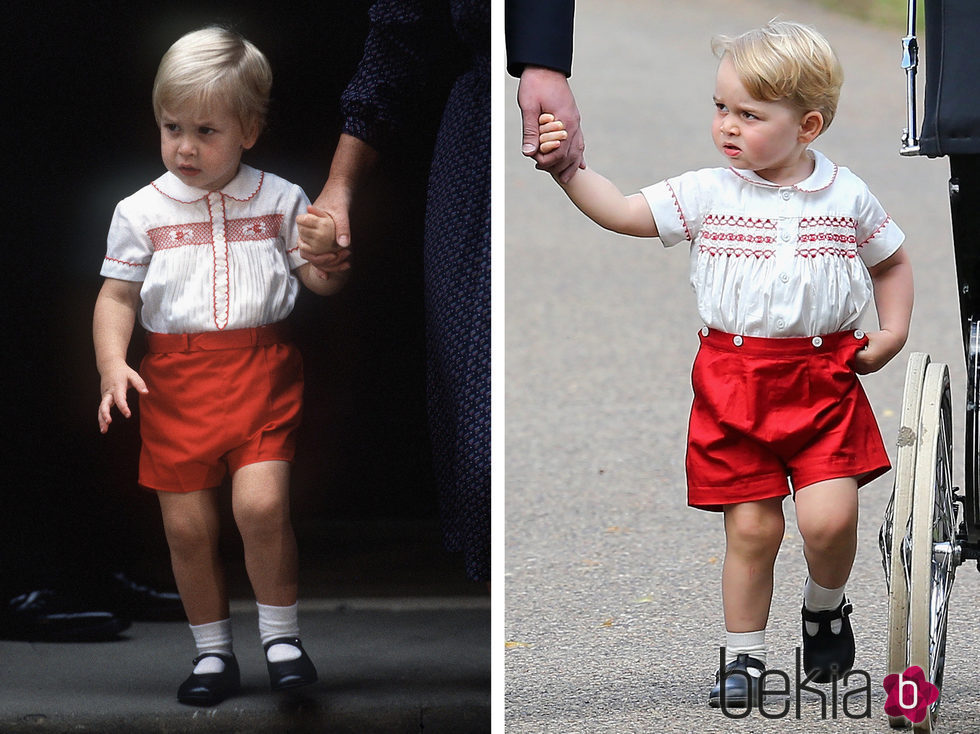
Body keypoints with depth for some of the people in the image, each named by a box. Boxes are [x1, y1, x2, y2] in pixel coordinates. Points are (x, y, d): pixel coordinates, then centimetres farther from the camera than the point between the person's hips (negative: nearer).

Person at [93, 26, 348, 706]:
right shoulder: (141, 212, 4)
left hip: (261, 371, -2)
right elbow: (118, 297, 7)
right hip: (175, 380, 2)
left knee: (261, 503, -18)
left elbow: (317, 280, 10)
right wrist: (112, 365, -7)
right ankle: (213, 651, 18)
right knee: (188, 524, 2)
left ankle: (282, 634, 1)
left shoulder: (280, 201, 4)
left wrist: (330, 266, -14)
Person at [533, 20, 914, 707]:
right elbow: (625, 213, -5)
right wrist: (570, 170, -18)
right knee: (751, 526, 0)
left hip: (824, 379, 0)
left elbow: (892, 261, 17)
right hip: (733, 381, 0)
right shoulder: (709, 194, 0)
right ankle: (744, 658, 15)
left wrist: (892, 334, 5)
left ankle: (826, 606, 18)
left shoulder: (848, 197, 2)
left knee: (829, 518, -13)